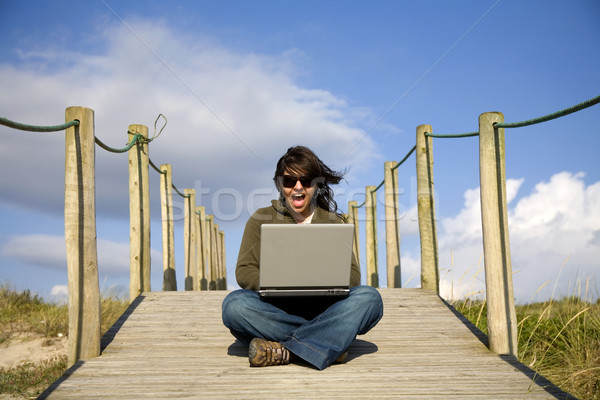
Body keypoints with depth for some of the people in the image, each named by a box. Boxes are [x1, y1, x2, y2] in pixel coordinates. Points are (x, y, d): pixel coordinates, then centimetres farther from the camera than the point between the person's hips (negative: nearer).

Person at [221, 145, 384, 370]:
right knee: (234, 304, -31)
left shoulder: (333, 222, 14)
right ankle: (327, 343, -29)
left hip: (324, 311, 1)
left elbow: (353, 275, 4)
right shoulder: (261, 220, 11)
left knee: (369, 297, -26)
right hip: (275, 312, -1)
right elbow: (244, 272, 1)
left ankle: (285, 351, -36)